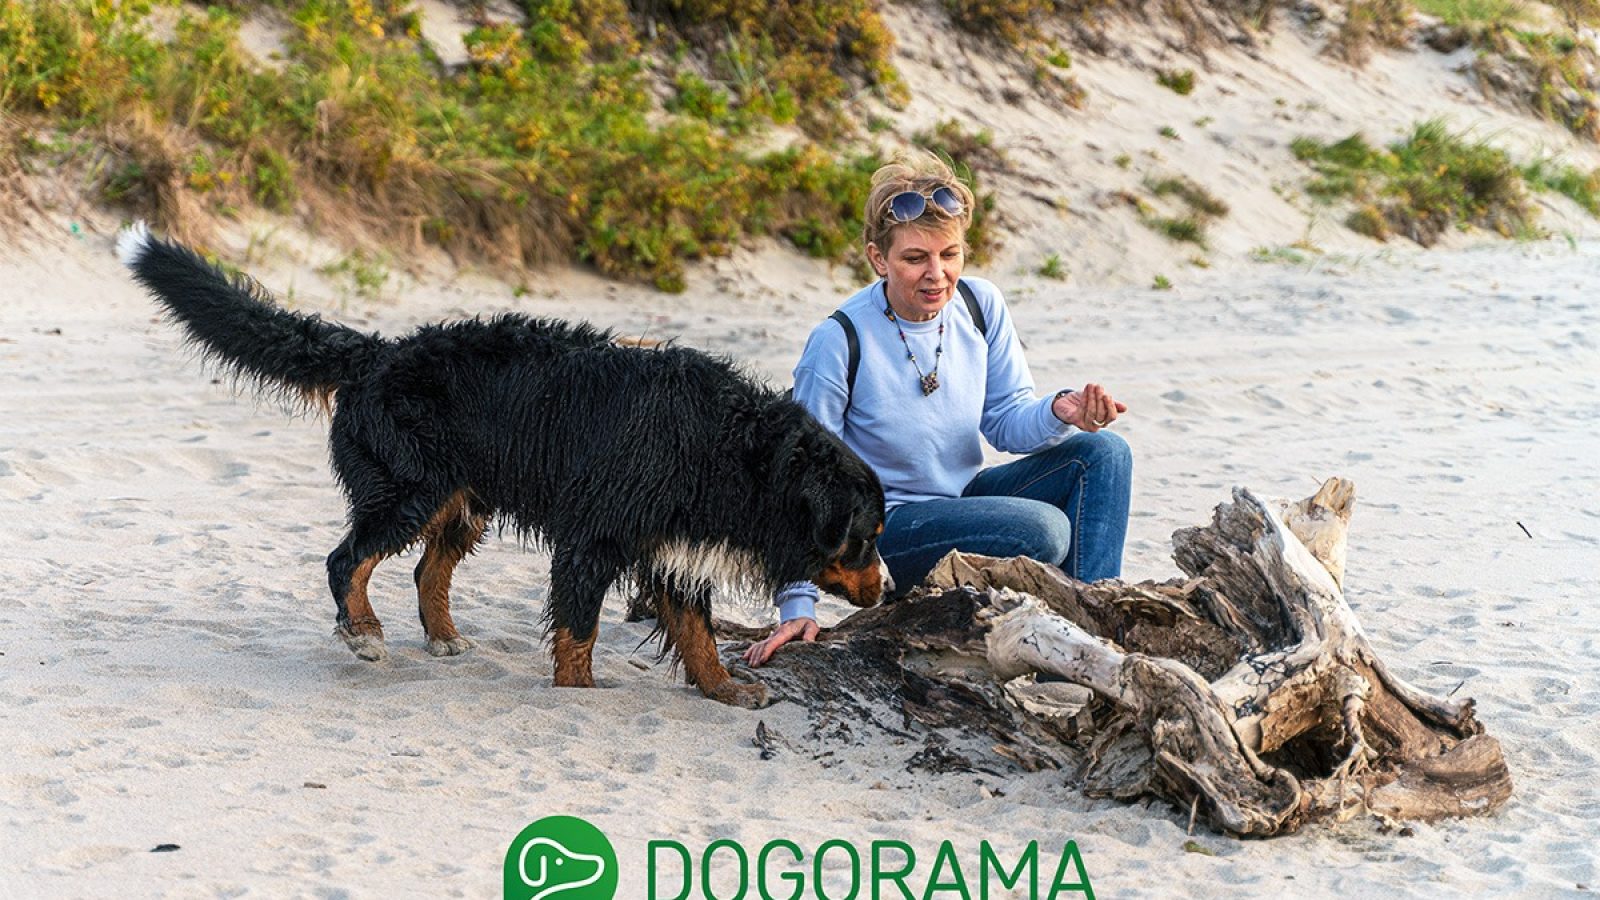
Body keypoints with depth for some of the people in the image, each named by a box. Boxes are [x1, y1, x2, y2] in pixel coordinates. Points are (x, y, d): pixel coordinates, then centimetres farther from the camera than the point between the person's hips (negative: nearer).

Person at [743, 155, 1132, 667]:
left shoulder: (981, 306, -5)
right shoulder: (840, 341, -20)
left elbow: (1006, 421, 1)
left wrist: (1059, 413, -23)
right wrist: (797, 606, -17)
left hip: (964, 499, 7)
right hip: (880, 527, -6)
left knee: (1104, 453, -11)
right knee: (1044, 528, -28)